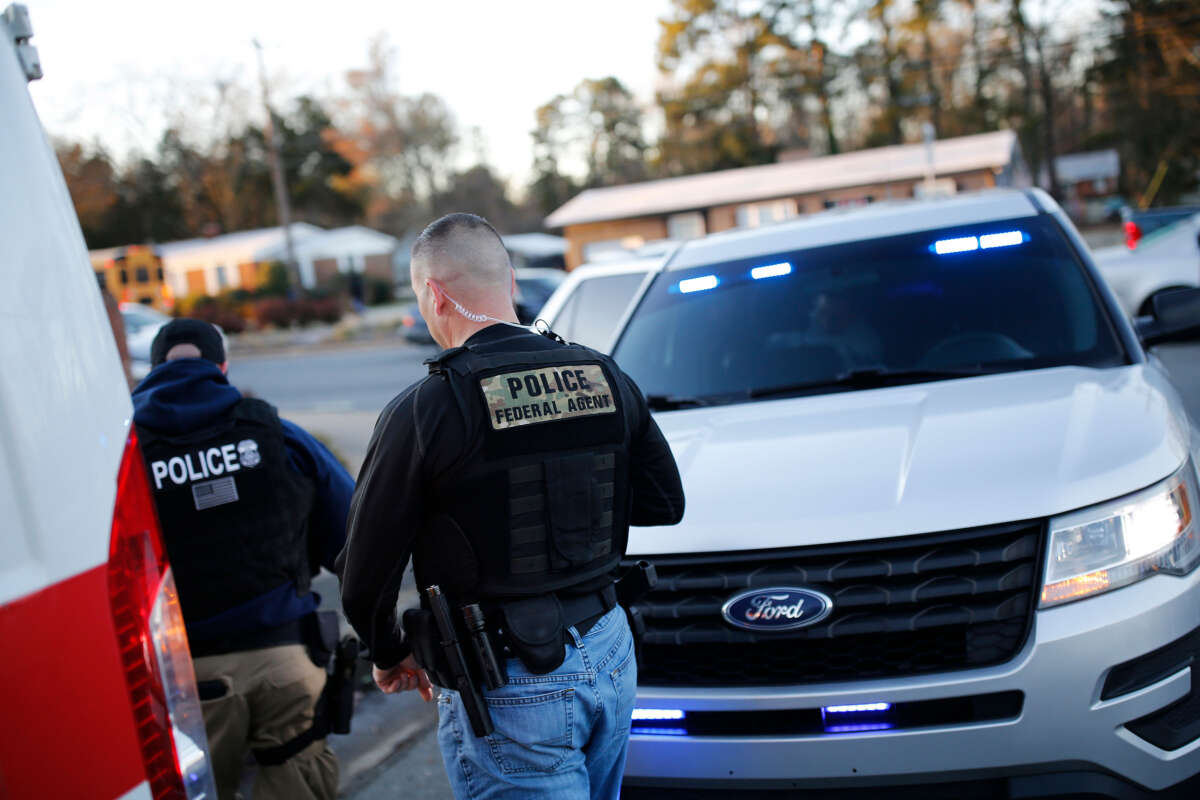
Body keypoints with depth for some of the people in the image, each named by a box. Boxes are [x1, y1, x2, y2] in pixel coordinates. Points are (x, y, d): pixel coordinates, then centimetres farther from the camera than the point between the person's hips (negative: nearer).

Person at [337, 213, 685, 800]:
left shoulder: (423, 411, -14)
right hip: (612, 655, 6)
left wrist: (390, 655, 10)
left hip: (509, 689, -6)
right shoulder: (606, 377, 1)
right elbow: (665, 503, 11)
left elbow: (365, 573, -8)